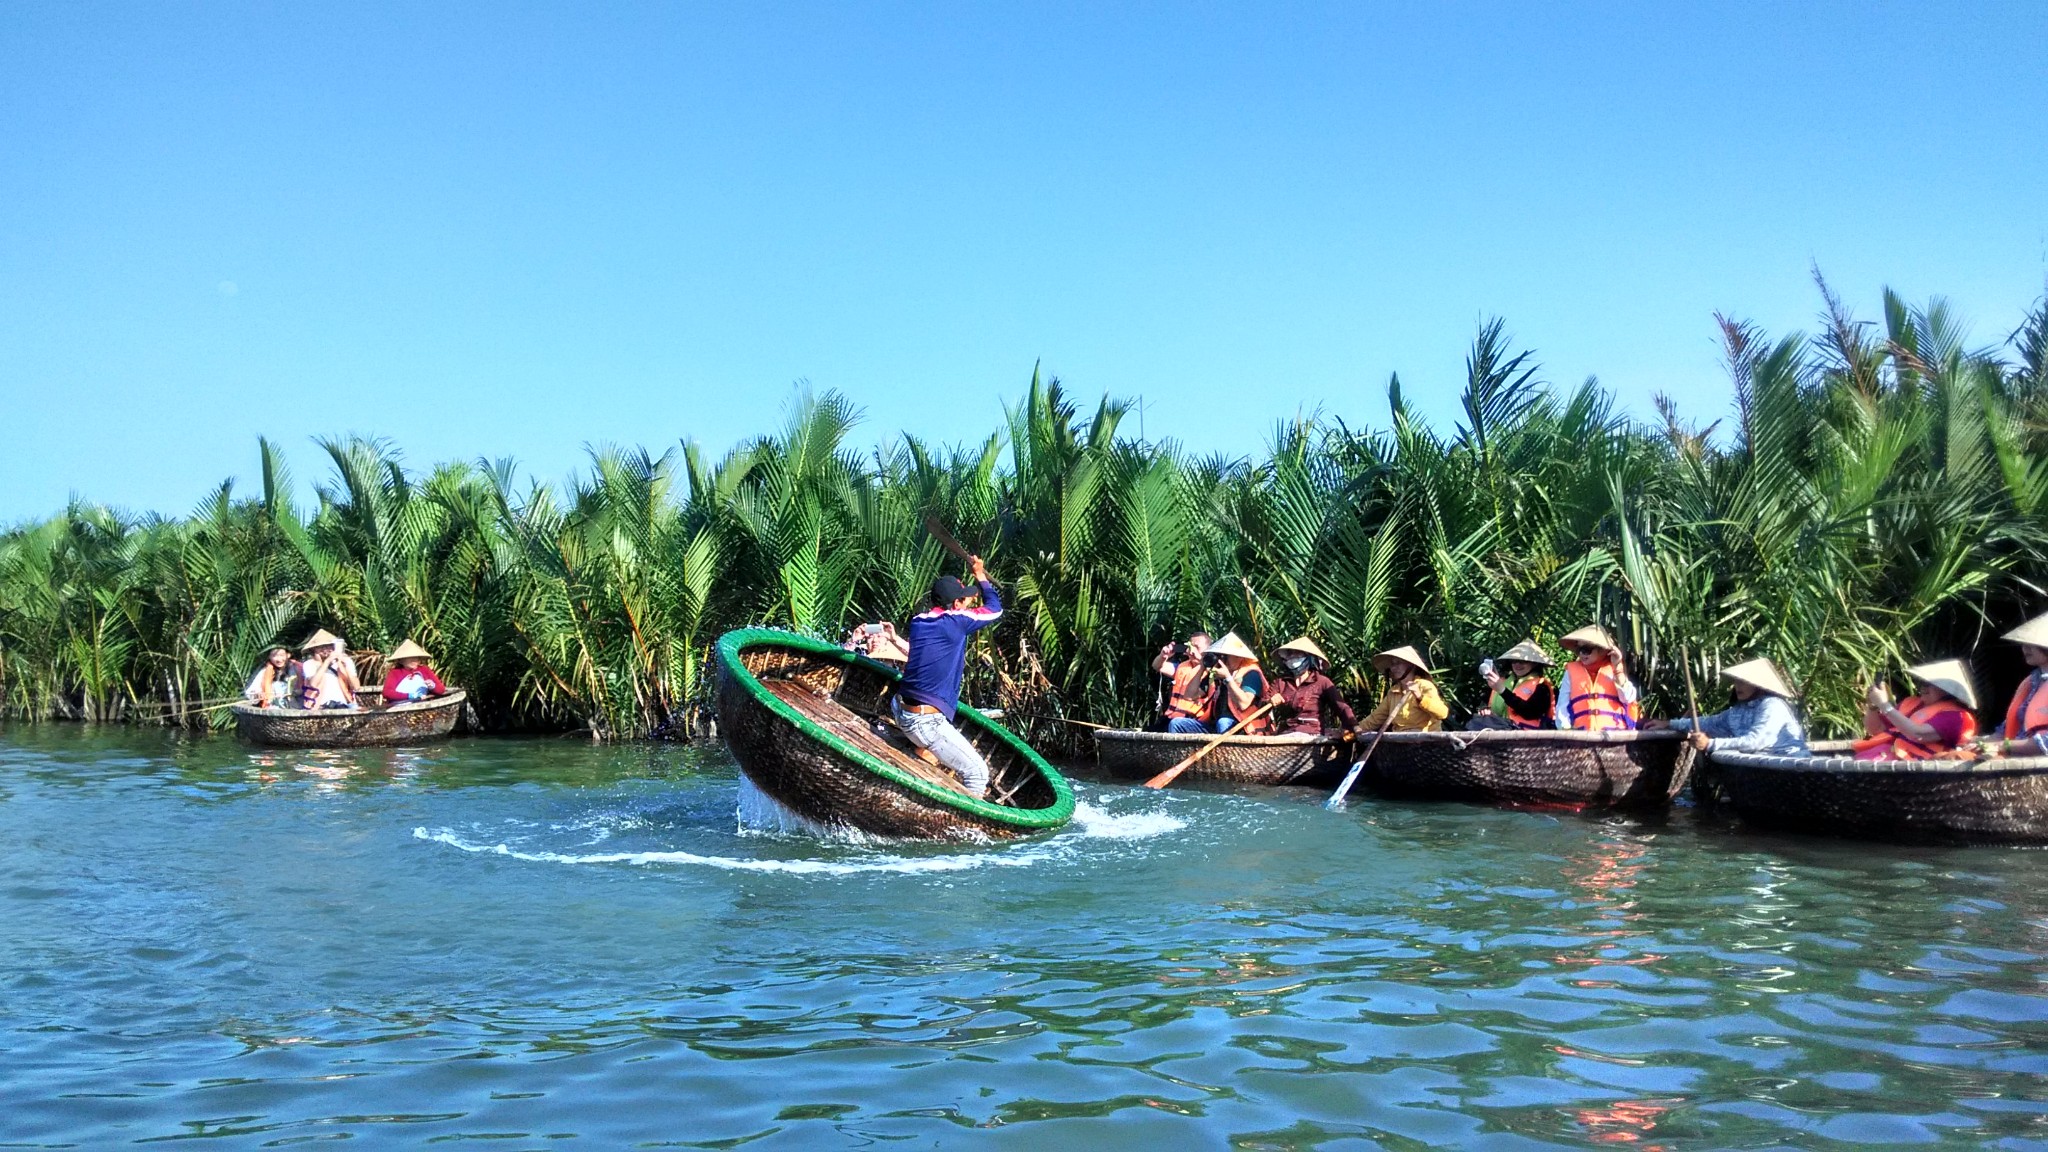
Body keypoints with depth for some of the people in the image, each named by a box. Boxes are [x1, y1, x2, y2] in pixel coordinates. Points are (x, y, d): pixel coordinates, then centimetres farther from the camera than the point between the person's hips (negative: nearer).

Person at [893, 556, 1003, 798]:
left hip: (899, 709, 8)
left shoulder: (918, 621, 9)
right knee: (977, 773, -2)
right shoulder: (956, 620, -9)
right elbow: (995, 609, 6)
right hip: (926, 722, -8)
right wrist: (981, 576, 20)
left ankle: (926, 748, 37)